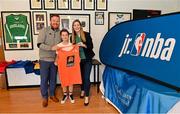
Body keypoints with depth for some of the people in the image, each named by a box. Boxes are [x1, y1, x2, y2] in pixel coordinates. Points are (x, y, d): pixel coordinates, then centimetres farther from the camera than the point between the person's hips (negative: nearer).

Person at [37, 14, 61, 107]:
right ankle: (44, 97, 26)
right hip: (44, 59, -3)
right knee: (44, 79, 7)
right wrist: (51, 48, -26)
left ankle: (52, 94, 34)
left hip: (55, 60, 3)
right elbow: (40, 44, -16)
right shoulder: (44, 31, -9)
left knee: (53, 78, 15)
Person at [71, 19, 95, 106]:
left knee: (86, 77, -4)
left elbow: (91, 46, -9)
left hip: (87, 59, -3)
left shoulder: (86, 34, -8)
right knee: (81, 76, 17)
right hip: (78, 60, 3)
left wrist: (83, 45, -24)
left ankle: (86, 96, 7)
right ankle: (82, 90, 40)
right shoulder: (72, 37, 1)